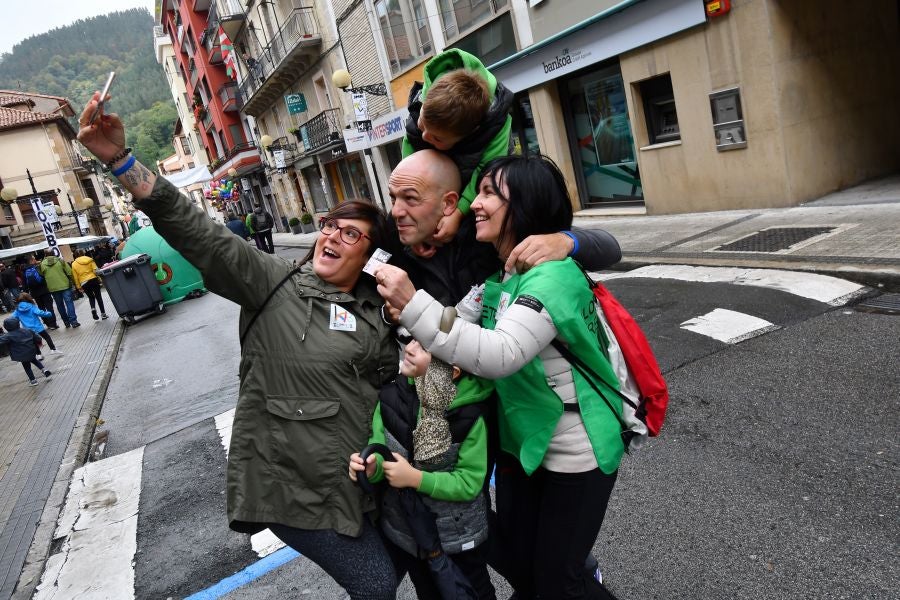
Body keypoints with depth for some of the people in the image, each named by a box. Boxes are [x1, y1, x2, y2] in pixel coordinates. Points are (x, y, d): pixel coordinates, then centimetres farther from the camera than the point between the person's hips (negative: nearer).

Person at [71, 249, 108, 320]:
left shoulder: (74, 264, 5)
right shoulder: (89, 259, 4)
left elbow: (75, 277, 3)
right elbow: (95, 270, -3)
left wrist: (78, 287, 7)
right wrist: (99, 278, 2)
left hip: (84, 283, 1)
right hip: (93, 279, -1)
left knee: (91, 297, 18)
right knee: (98, 296, 6)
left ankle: (93, 309, -9)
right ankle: (103, 314, 5)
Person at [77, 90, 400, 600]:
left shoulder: (378, 308, 5)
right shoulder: (275, 282, -9)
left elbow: (389, 376, 16)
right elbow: (195, 231, -18)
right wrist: (120, 160, -26)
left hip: (361, 477, 6)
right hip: (294, 485, -5)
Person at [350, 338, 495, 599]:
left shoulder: (470, 416, -25)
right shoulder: (392, 396, -15)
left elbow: (470, 482, -21)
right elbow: (380, 449, -10)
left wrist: (416, 479, -30)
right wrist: (371, 466, -33)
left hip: (458, 539, -2)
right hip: (402, 531, 3)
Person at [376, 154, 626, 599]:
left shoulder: (553, 274, -26)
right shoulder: (496, 274, 0)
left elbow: (499, 355, -38)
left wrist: (413, 305, -41)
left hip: (575, 454, -8)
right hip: (521, 442, 8)